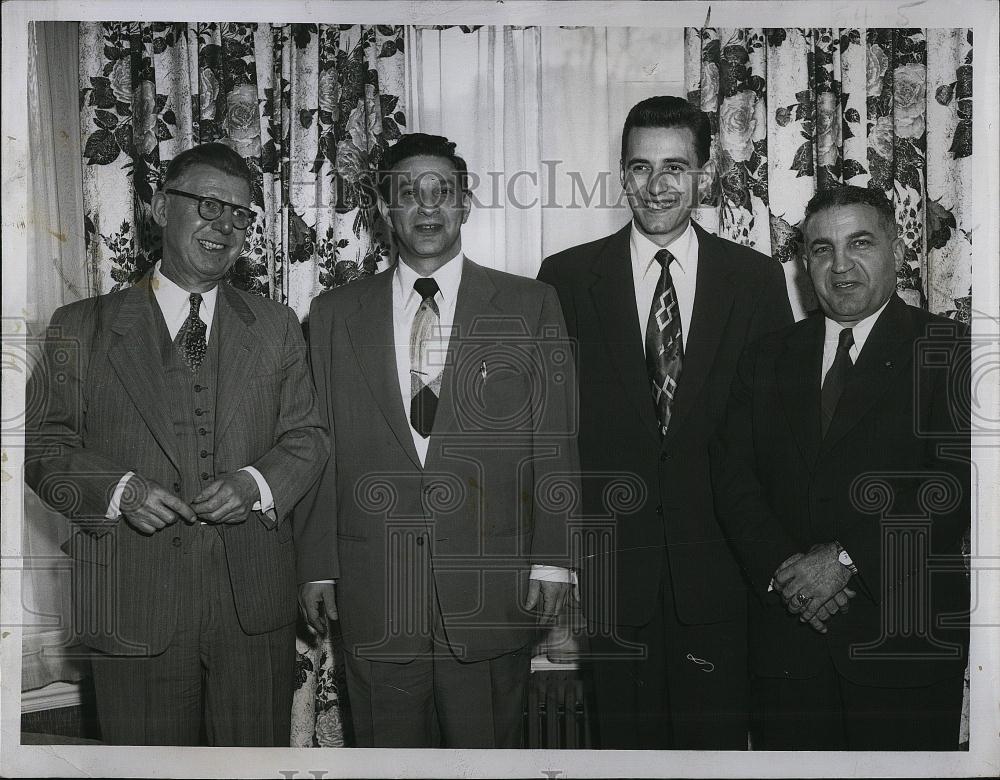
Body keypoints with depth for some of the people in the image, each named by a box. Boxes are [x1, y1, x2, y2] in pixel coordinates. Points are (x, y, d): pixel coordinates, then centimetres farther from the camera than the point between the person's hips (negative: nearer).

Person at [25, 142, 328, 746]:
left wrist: (255, 483, -11)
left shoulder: (277, 327, 10)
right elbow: (46, 447, 3)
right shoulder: (82, 328, 4)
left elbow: (307, 438, 9)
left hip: (255, 604, 2)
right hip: (136, 603, -1)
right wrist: (118, 490, -15)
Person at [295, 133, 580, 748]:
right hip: (372, 598, 1)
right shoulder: (336, 314, 9)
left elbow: (555, 440, 2)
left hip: (491, 592, -1)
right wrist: (318, 567, 4)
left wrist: (551, 558, -4)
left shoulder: (531, 306, 4)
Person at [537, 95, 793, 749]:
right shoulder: (567, 277, 2)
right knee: (624, 741, 10)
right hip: (609, 565, 0)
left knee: (717, 741, 9)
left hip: (718, 565, 1)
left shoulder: (757, 279, 4)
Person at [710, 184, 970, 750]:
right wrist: (781, 569, -11)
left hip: (906, 638, -3)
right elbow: (733, 476, 4)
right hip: (786, 630, 3)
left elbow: (958, 485, -12)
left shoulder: (948, 353, -1)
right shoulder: (769, 359, 11)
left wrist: (848, 560, -16)